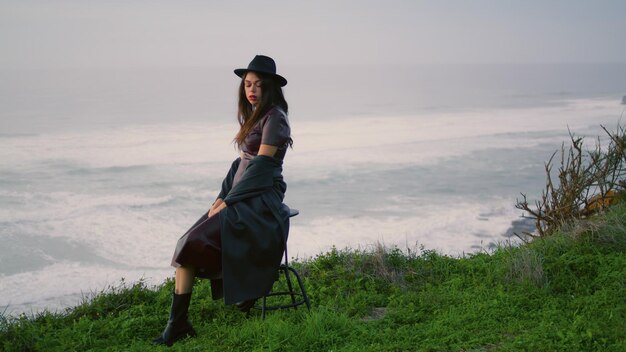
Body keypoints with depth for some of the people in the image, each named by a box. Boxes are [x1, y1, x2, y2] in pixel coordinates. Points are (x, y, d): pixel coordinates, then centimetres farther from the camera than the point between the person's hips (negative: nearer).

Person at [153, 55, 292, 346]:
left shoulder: (274, 117, -10)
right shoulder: (251, 117, 18)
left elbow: (261, 165, -16)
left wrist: (228, 201, -16)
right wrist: (221, 197, 5)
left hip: (260, 201, -8)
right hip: (239, 198, 8)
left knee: (196, 242, -23)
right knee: (188, 244, -8)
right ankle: (177, 322, -10)